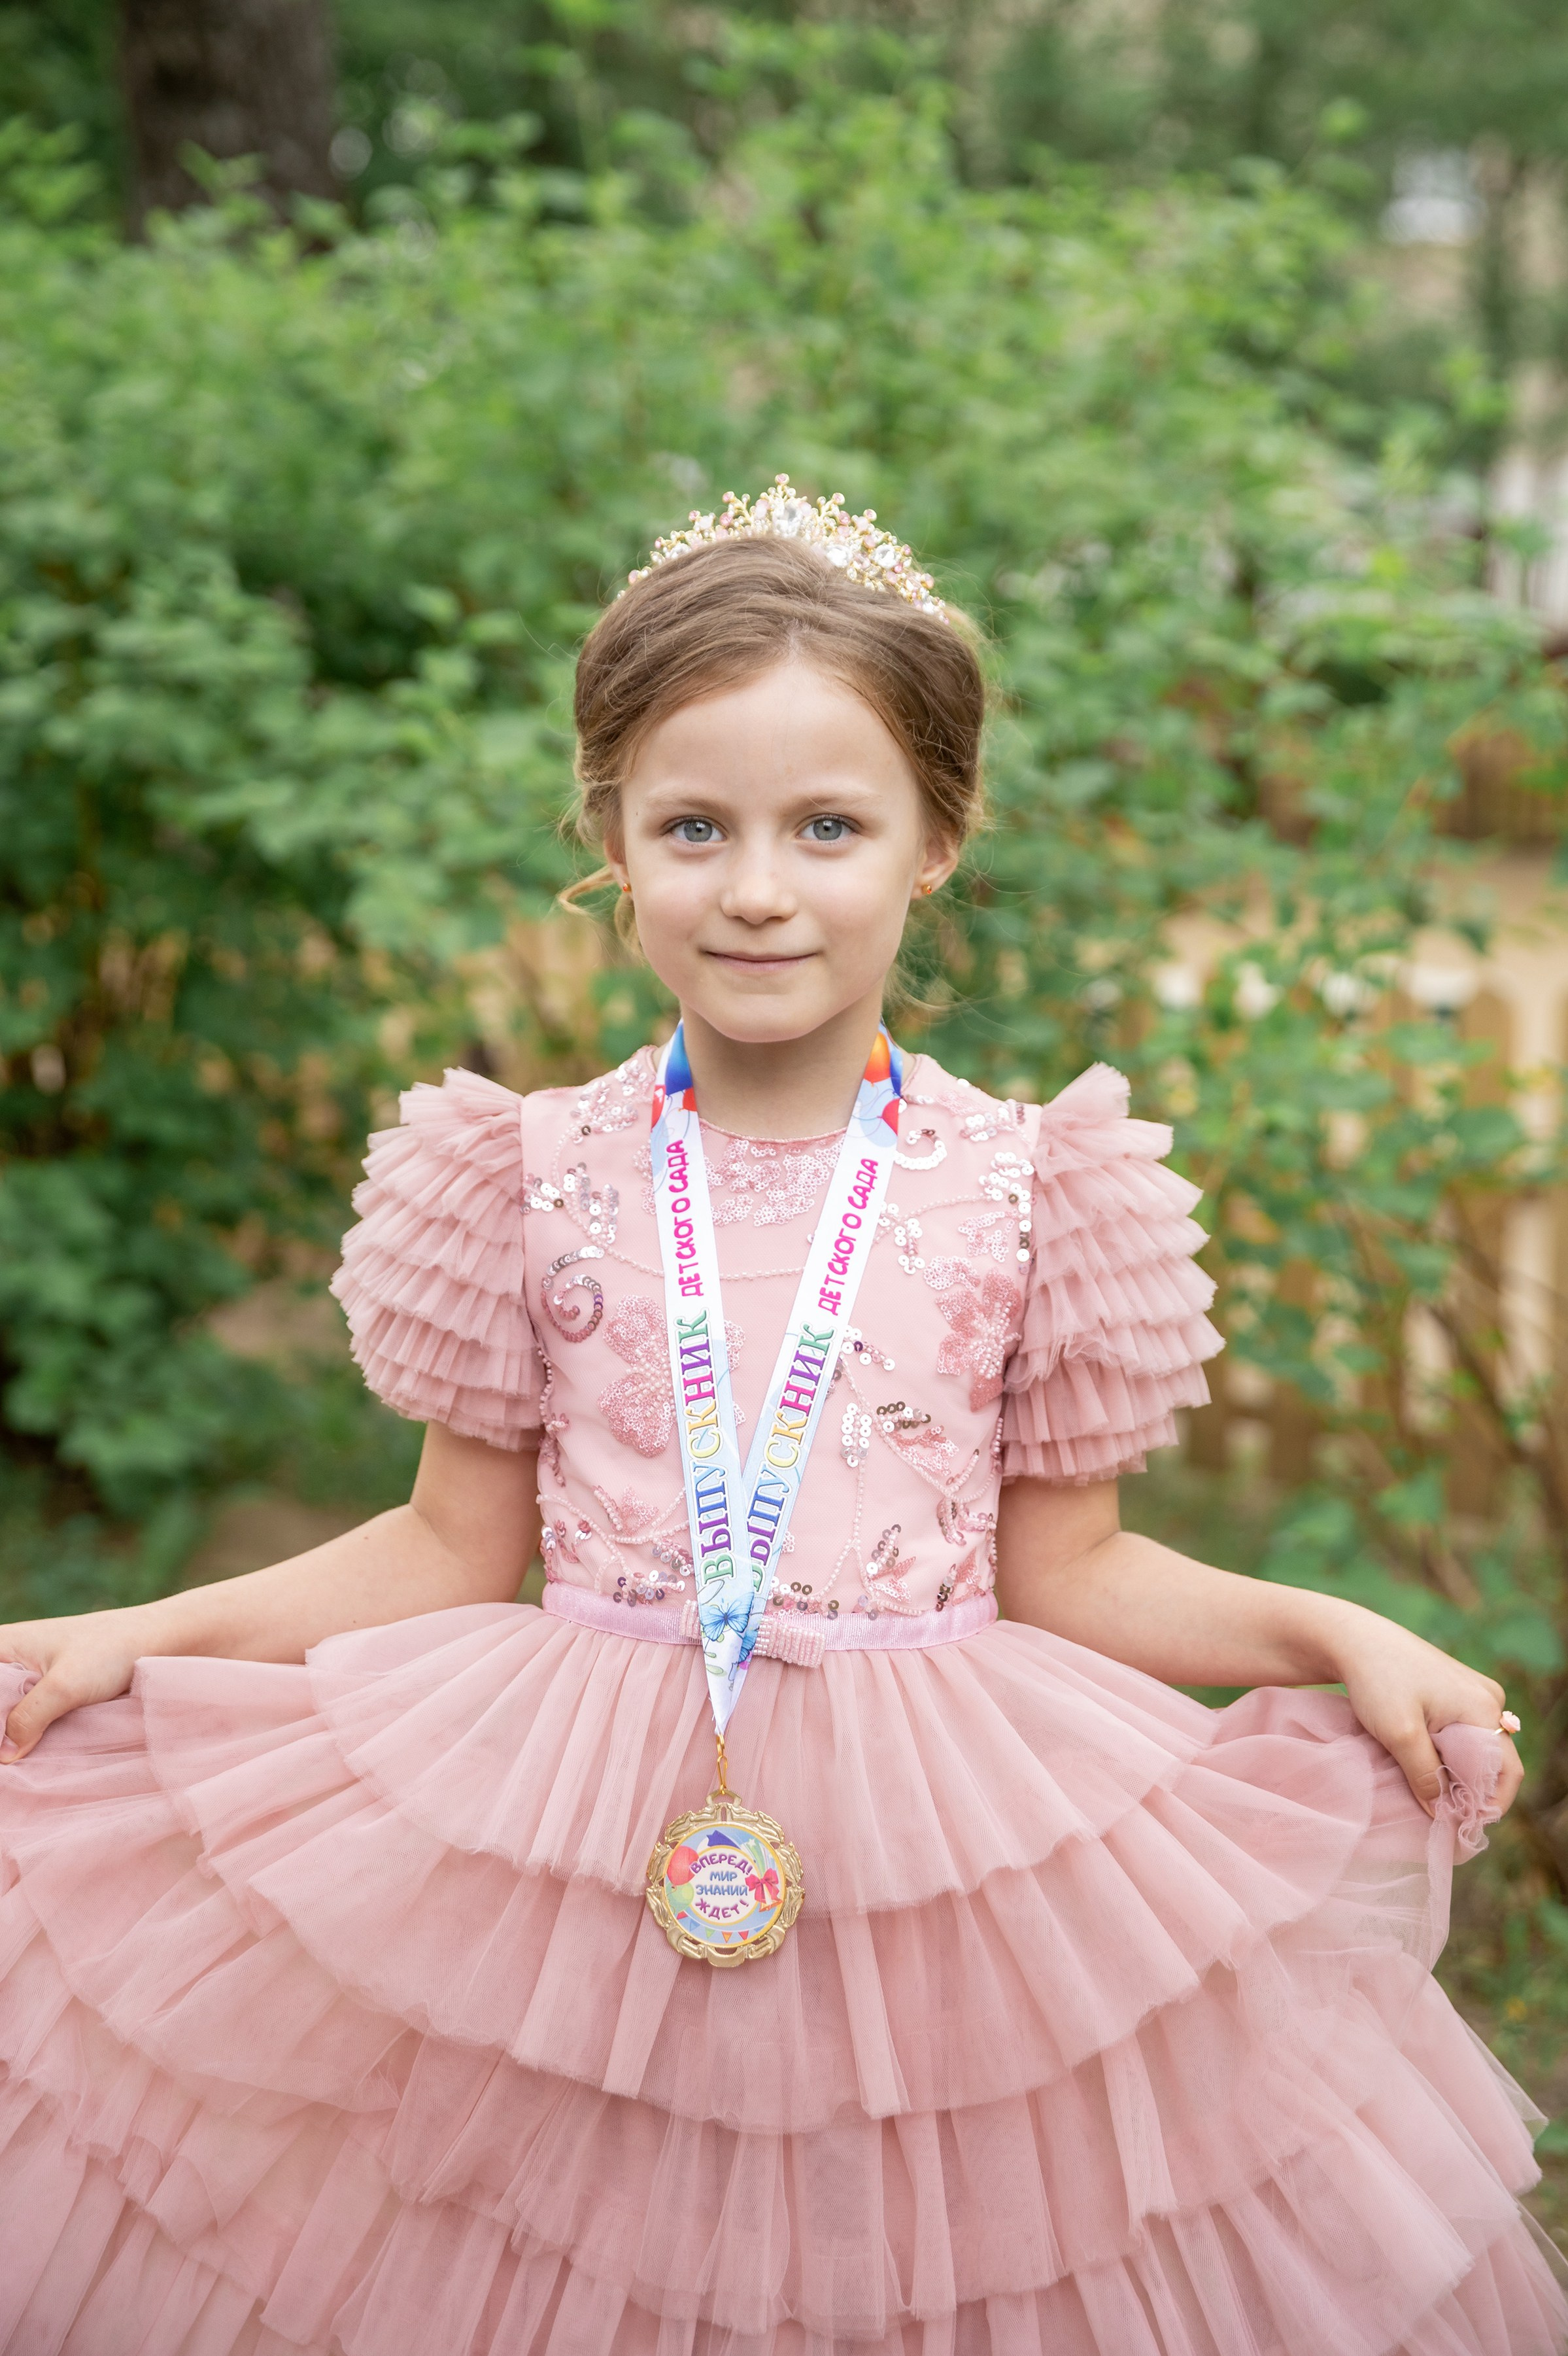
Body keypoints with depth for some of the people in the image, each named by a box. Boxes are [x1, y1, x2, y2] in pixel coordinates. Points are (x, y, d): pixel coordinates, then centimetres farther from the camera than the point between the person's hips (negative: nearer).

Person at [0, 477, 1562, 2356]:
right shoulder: (538, 1180, -2)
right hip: (577, 1829, 1)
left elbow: (1062, 1570, 3)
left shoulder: (1018, 1191, -4)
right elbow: (457, 1549, 6)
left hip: (939, 1831, 0)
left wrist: (1332, 1635, -9)